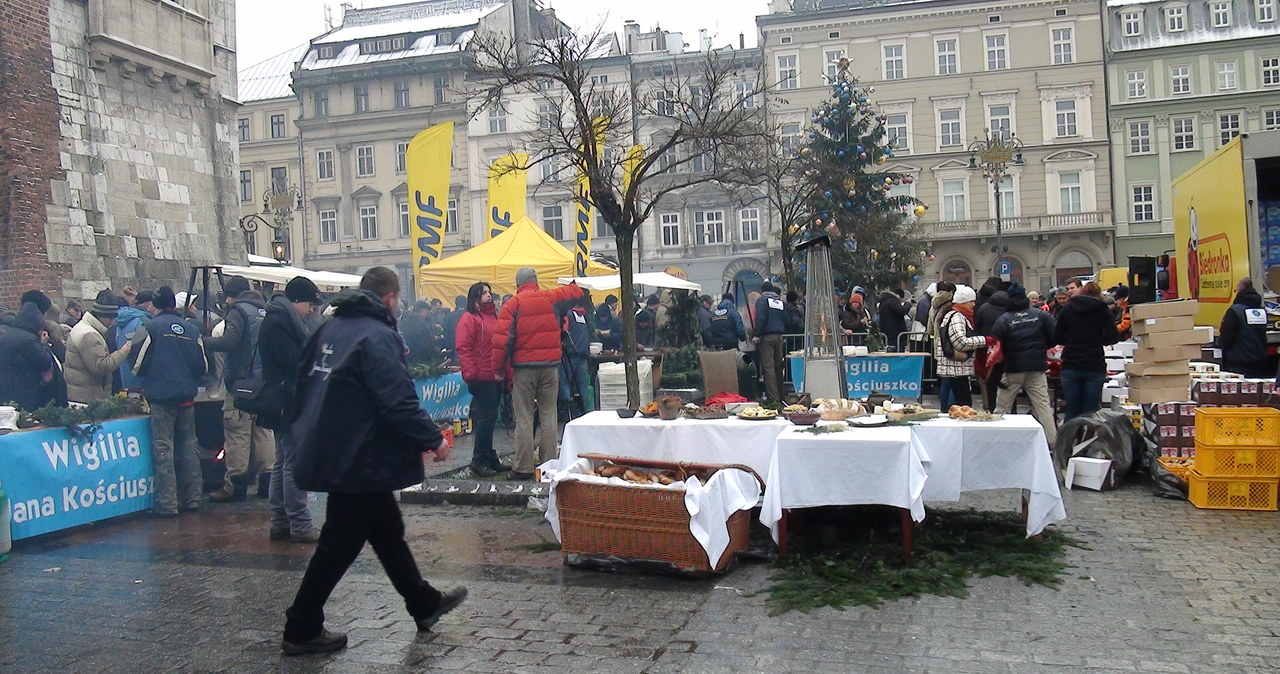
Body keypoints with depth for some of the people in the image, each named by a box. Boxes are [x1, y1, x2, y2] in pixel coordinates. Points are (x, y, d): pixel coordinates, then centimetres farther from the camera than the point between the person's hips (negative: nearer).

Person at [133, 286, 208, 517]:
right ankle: (192, 499, 17)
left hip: (161, 397, -4)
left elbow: (139, 365, -6)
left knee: (163, 450, 0)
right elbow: (203, 366, 6)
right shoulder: (191, 329, 3)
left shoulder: (152, 326, -7)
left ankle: (167, 504, 0)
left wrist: (148, 378, 15)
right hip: (187, 397, 4)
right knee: (188, 448, 12)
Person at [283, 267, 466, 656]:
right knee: (340, 545, 3)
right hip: (359, 461, -10)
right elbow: (398, 401, -24)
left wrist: (311, 432, 26)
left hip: (332, 454, 10)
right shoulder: (377, 336, -19)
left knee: (388, 532, 19)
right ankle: (301, 631, 15)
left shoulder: (330, 328, 8)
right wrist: (432, 439, -14)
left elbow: (305, 385, 16)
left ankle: (424, 605, 32)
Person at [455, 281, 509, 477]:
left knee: (489, 417, 13)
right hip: (482, 378, -8)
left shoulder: (493, 317, 19)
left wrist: (505, 371, 18)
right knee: (487, 416, -9)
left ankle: (490, 459, 20)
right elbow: (463, 348, -14)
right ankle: (479, 460, -1)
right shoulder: (469, 318, -7)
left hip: (496, 376, 8)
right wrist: (470, 375, -20)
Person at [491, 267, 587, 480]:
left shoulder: (513, 304, -5)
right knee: (548, 416, 8)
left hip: (524, 368, -3)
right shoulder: (550, 298, 5)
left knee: (524, 419, 1)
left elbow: (502, 338, -11)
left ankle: (523, 468, 3)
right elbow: (569, 292, 26)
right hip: (550, 366, 3)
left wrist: (498, 366, -2)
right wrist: (580, 289, 49)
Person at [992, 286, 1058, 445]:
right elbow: (1054, 337, -2)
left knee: (1001, 407, 8)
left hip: (1012, 368, -2)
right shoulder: (1041, 315, -1)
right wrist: (1039, 348, 15)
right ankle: (1053, 441, 3)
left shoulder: (1003, 319, -7)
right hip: (1037, 368, 2)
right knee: (1043, 405, 5)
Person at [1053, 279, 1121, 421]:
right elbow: (1114, 337, -6)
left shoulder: (1067, 309, 5)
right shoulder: (1102, 310, 2)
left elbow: (1057, 339, 3)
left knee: (1072, 411, 6)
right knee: (1091, 412, 3)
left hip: (1070, 366, 1)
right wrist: (1097, 340, 12)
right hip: (1094, 366, -1)